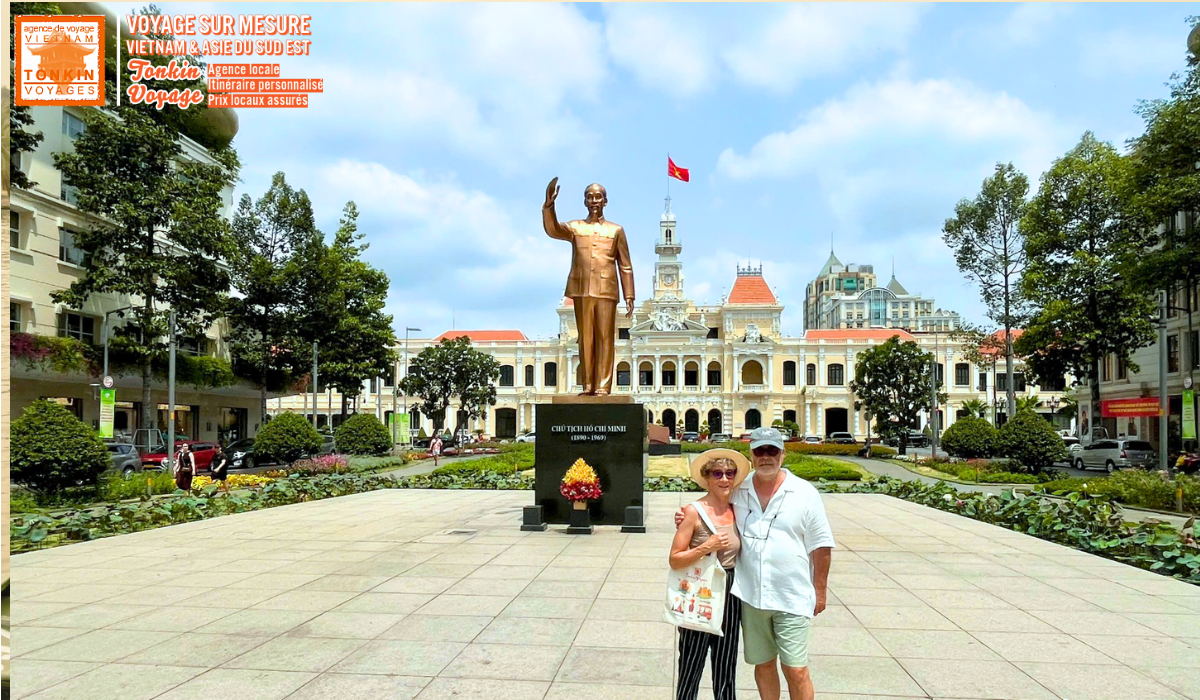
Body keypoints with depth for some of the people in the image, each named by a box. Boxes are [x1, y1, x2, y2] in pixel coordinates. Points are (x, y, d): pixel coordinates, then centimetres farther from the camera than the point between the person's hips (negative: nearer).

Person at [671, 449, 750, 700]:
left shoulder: (736, 512, 5)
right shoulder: (694, 511, -11)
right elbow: (675, 560, -12)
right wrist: (707, 547, -22)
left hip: (729, 595, 5)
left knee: (726, 673, 15)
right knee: (691, 670, 6)